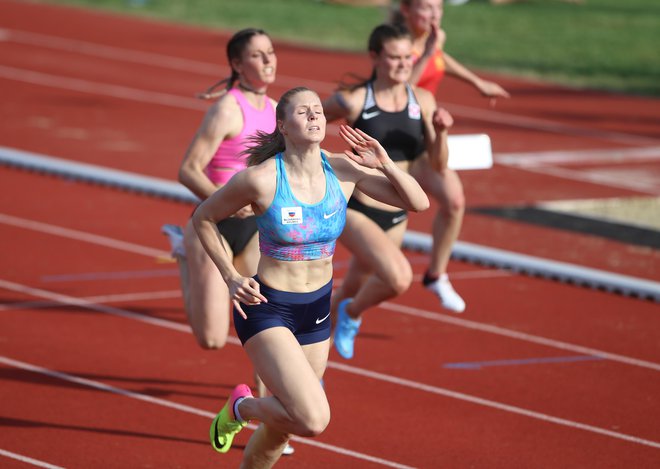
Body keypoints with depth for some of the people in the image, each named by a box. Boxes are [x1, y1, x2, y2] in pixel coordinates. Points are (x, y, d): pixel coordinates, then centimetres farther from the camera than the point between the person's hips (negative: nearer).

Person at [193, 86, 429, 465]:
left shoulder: (343, 170, -7)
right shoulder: (260, 179, -19)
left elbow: (418, 203, -3)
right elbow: (203, 218, -2)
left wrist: (385, 164, -18)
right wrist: (231, 277, -9)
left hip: (317, 311, 5)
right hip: (267, 310, -5)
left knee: (281, 427, 17)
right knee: (314, 420, -23)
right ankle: (242, 406, 8)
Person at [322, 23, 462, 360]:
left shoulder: (422, 101, -2)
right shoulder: (353, 101, -14)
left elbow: (438, 167, -3)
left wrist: (441, 132, -18)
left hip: (396, 218, 5)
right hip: (356, 212, -5)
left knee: (353, 290, 17)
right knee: (398, 278, -25)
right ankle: (351, 314, 5)